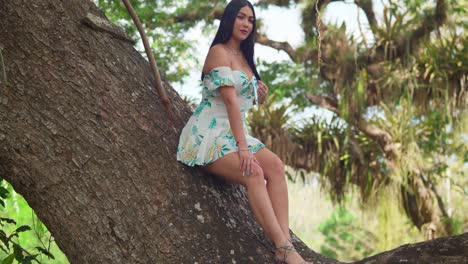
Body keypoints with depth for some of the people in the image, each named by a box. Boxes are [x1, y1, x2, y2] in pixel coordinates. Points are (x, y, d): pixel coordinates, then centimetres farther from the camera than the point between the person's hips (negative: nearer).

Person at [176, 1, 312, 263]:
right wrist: (242, 146, -27)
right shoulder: (219, 52, -8)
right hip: (209, 134, -8)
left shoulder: (244, 57, 18)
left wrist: (260, 97, 5)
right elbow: (230, 101, -19)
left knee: (275, 165, -20)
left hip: (235, 133, 8)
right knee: (254, 172, -30)